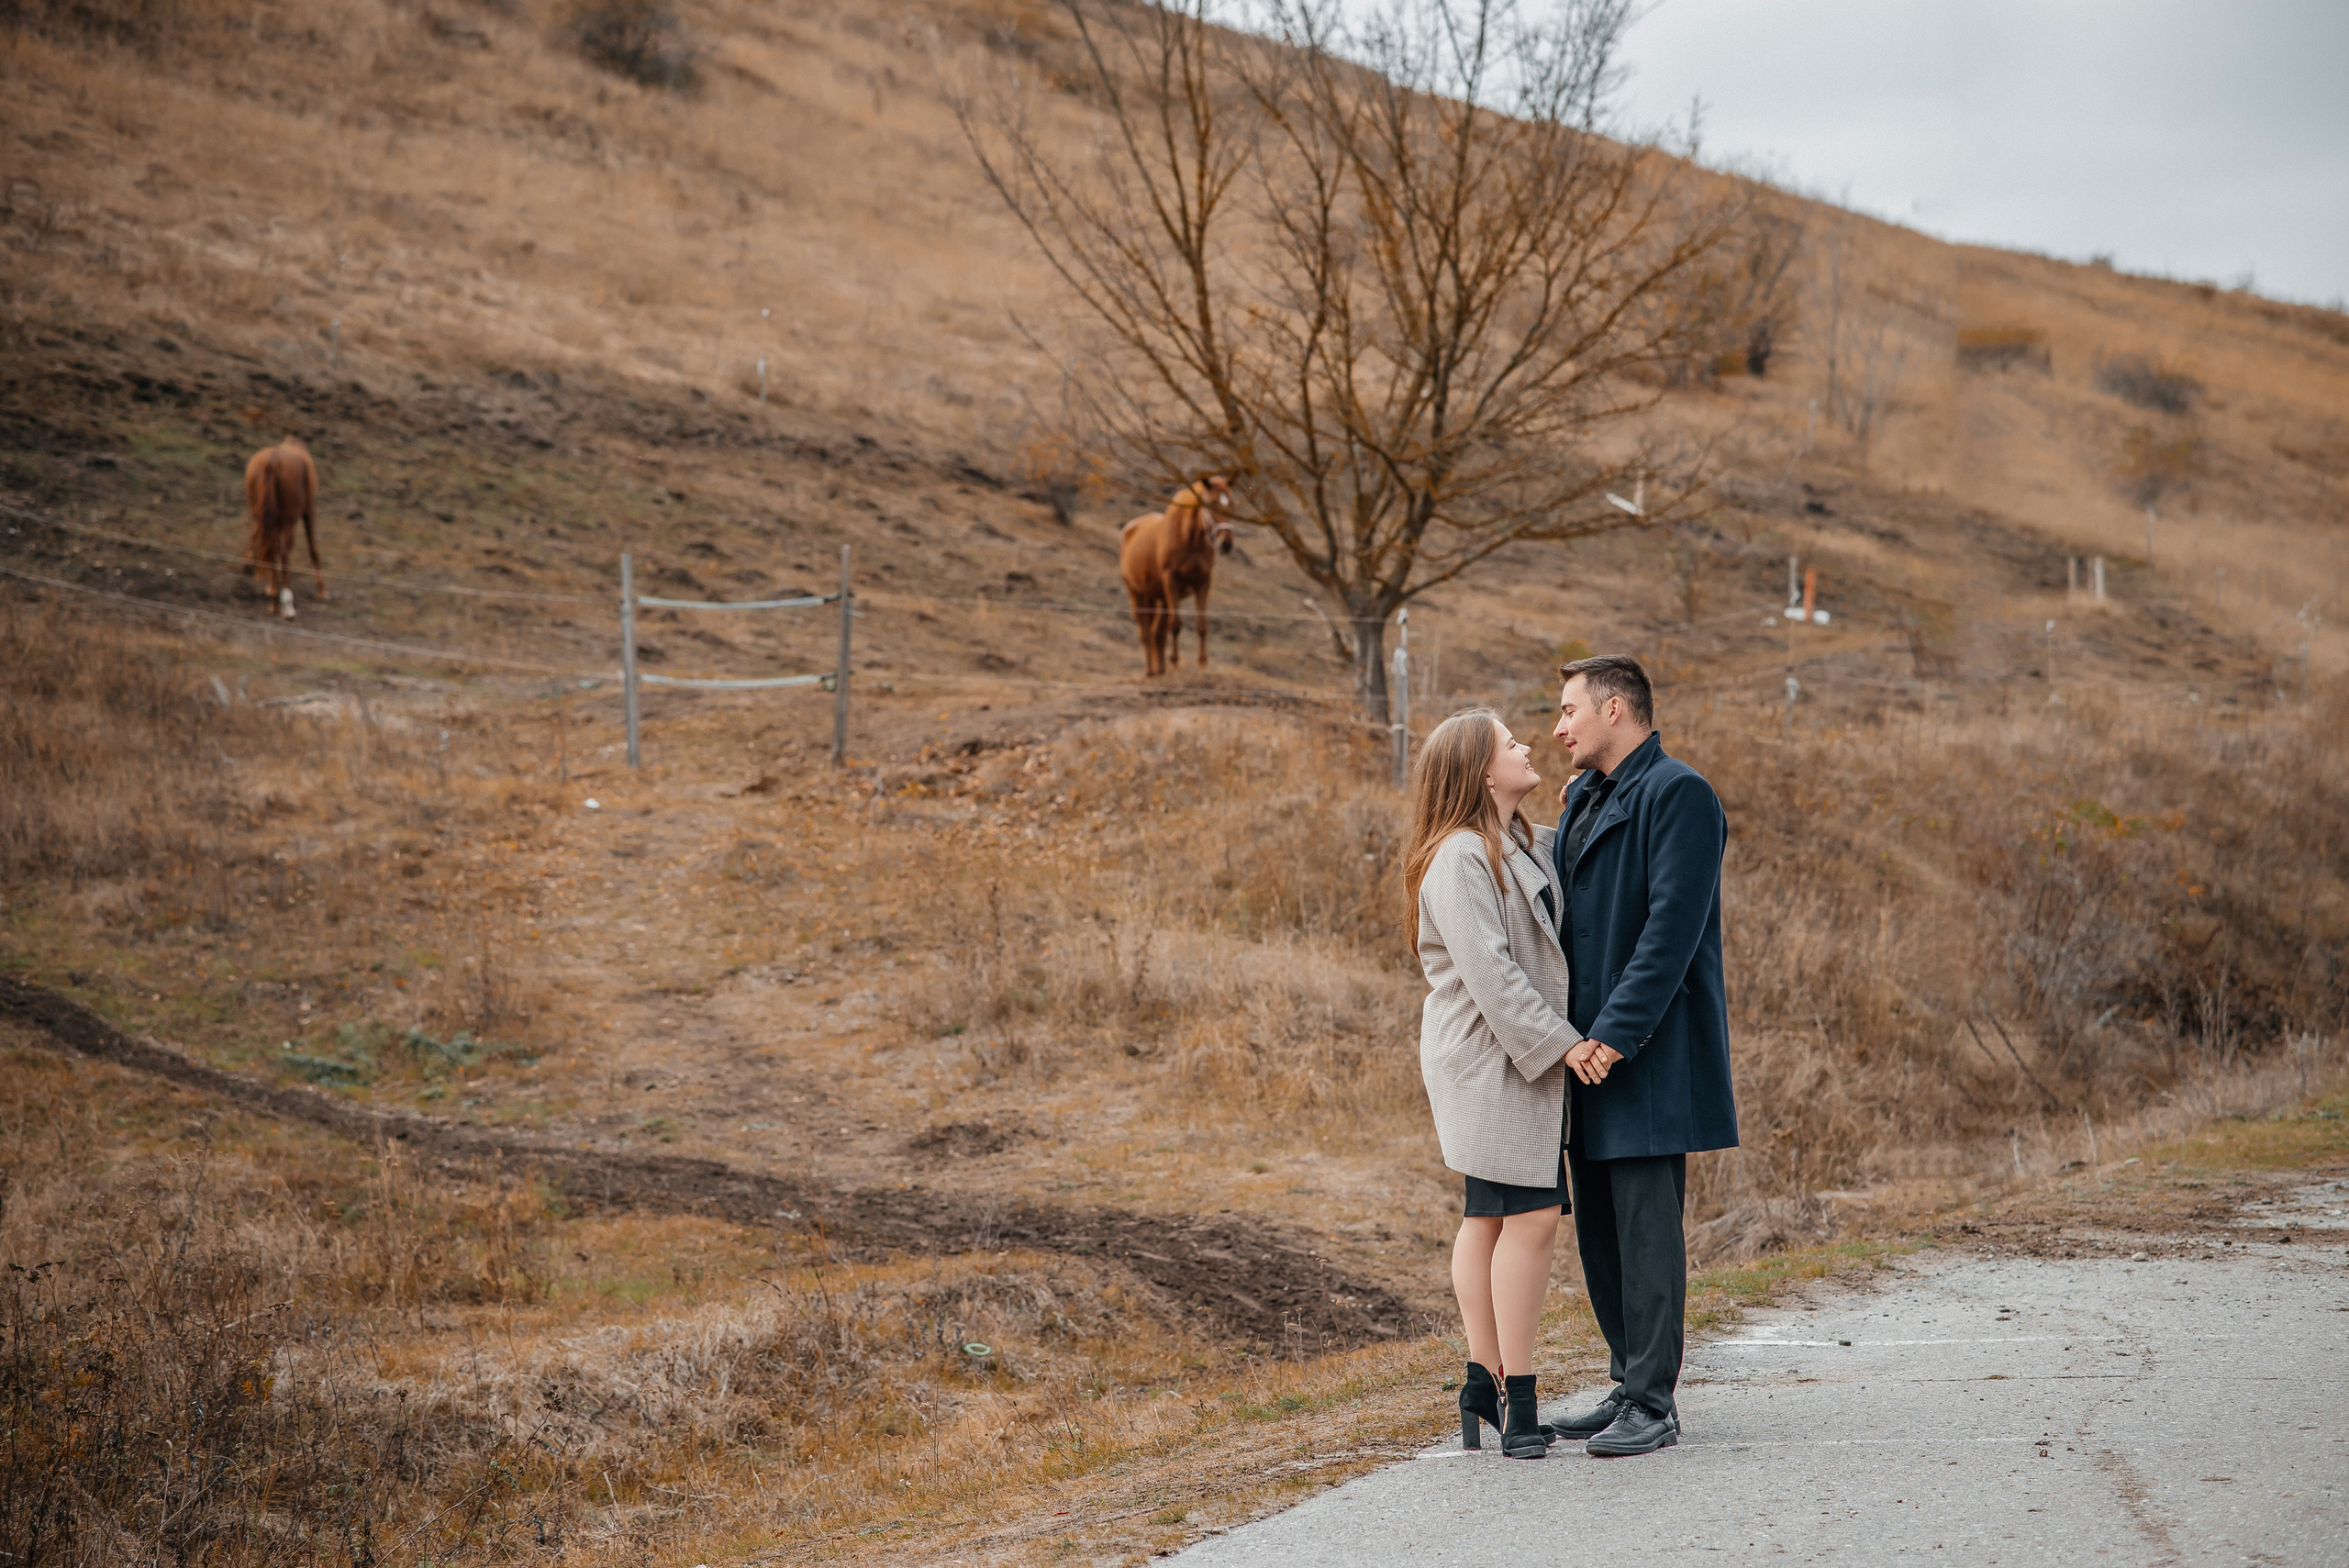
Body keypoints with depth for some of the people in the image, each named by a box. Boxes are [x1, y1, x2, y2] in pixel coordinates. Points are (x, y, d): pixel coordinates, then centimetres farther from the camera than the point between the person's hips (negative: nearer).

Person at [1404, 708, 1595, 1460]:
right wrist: (1562, 1042, -20)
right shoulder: (1459, 858, -15)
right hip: (1491, 1054, -10)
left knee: (1489, 1218, 11)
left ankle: (1485, 1382, 15)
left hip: (1524, 1055, 10)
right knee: (1530, 1214, -11)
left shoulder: (1527, 847, 15)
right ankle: (1516, 1397, -7)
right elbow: (1488, 971, -21)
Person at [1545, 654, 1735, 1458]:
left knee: (1646, 1228, -6)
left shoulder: (1679, 794, -11)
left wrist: (1617, 1032, -21)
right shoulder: (1581, 801, 18)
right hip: (1587, 1052, 9)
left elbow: (1673, 926, -18)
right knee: (1599, 1229, 12)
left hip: (1651, 1058, -9)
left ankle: (1653, 1406, -2)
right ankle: (1630, 1386, 21)